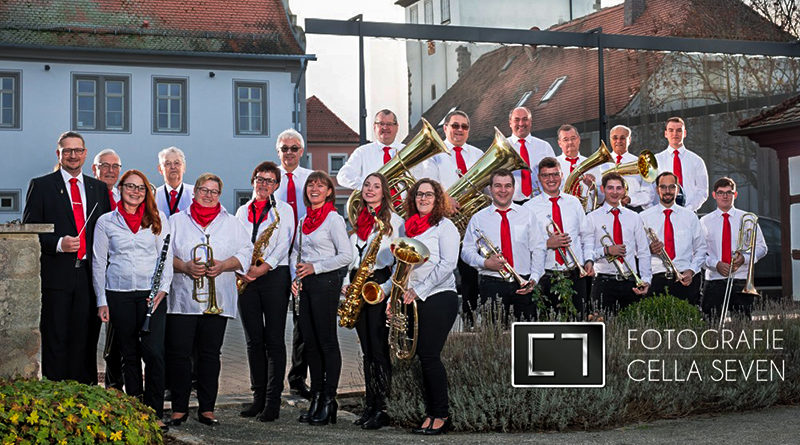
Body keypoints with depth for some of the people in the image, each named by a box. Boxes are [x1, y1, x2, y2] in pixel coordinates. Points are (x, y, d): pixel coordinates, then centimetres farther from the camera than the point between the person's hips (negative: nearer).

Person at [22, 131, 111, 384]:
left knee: (86, 342, 4)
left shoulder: (99, 188, 15)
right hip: (56, 276, -3)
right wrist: (58, 243, -16)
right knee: (55, 342, -2)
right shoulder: (41, 186, 4)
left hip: (89, 275, 3)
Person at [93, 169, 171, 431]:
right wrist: (102, 301, 2)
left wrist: (163, 289, -5)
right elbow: (99, 263, 7)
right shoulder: (106, 222, 7)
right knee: (129, 354, 5)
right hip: (119, 295, 1)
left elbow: (167, 256, 7)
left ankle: (155, 413, -5)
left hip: (151, 294, 0)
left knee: (154, 352, -12)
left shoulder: (158, 219, 9)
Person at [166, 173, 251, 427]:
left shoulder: (232, 223, 14)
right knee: (178, 353, -4)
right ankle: (179, 408, 5)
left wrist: (223, 265, -9)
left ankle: (207, 408, 10)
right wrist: (185, 267, -12)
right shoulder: (177, 221, 11)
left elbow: (246, 252, 7)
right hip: (183, 299, -1)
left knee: (210, 354, 3)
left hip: (217, 300, 1)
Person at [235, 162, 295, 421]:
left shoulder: (284, 210, 5)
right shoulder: (242, 211, 17)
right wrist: (242, 268, -5)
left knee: (274, 340, -5)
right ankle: (258, 398, 11)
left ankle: (273, 402, -4)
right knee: (254, 340, 5)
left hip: (274, 276, -4)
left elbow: (283, 244, -6)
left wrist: (263, 267, -18)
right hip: (247, 279, 4)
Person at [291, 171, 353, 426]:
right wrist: (295, 278, 5)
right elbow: (295, 254, 22)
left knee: (327, 342, -5)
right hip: (305, 285, 8)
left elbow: (346, 256, -12)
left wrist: (315, 267, -15)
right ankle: (316, 398, 14)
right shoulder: (303, 220, 16)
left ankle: (329, 401, -1)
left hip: (325, 283, -7)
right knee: (310, 342, 8)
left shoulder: (334, 219, -6)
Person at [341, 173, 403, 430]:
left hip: (378, 285, -6)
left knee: (379, 348, -9)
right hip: (358, 285, 6)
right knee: (367, 349, 7)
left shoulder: (394, 221, -2)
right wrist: (347, 283, 8)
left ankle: (382, 409, -6)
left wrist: (386, 288, -16)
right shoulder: (357, 222, 17)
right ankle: (370, 406, 10)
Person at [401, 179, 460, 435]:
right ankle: (431, 414, 10)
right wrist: (403, 292, 10)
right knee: (423, 356, 5)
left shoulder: (444, 227, -3)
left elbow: (447, 264, -13)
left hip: (439, 298, -7)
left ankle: (442, 415, -1)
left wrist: (420, 290, -14)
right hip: (414, 300, 7)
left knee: (430, 356, -9)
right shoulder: (409, 228, 17)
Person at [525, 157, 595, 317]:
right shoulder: (530, 207, 1)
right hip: (546, 278, -2)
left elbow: (587, 235, 16)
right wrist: (546, 244, -16)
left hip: (576, 274, 3)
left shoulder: (574, 203, 12)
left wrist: (589, 260, 2)